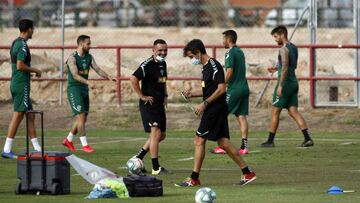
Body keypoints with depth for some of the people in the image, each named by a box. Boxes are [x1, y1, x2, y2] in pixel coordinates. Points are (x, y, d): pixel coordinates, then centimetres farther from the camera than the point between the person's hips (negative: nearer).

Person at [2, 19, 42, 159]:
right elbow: (20, 66, -22)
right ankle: (7, 150, -7)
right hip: (22, 85, -10)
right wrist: (35, 71, -10)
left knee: (30, 116, 11)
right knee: (18, 116, -7)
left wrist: (30, 72, 17)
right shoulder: (22, 45, -15)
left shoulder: (15, 43, 15)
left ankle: (37, 148, 13)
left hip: (16, 83, 10)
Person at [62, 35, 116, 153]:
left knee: (83, 118, 10)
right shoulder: (72, 58, -13)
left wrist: (108, 76, -19)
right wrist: (88, 82, -40)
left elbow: (97, 69, 0)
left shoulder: (89, 57, 10)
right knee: (81, 116, -13)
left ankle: (68, 140, 25)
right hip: (74, 89, -8)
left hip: (84, 89, 8)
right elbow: (75, 75, -25)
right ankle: (84, 145, -10)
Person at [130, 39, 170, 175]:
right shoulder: (148, 64, -16)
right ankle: (156, 168, -10)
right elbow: (133, 78, -26)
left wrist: (165, 95, 17)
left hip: (160, 104, 9)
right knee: (156, 133, -13)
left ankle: (138, 158, 24)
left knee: (162, 135, 14)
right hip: (149, 103, -9)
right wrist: (142, 96, -21)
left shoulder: (163, 64, 12)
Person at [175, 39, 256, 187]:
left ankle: (194, 179, -3)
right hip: (216, 110, 10)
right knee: (223, 142, 9)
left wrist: (204, 104, -19)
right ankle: (247, 173, 10)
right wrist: (193, 94, 12)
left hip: (215, 109, -10)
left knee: (199, 140, -6)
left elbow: (221, 88, -21)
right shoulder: (206, 67, 16)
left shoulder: (214, 66, -14)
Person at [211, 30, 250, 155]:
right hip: (244, 88, 8)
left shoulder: (230, 53, -10)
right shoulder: (240, 52, 16)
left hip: (234, 89, -8)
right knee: (241, 116, 5)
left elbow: (230, 71, -18)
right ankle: (244, 146, -1)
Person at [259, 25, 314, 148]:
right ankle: (307, 138, -6)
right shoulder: (294, 48, 15)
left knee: (275, 112, 1)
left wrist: (280, 85, -24)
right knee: (293, 111, 5)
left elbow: (285, 67, -22)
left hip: (285, 82, -8)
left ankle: (270, 141, 5)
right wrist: (277, 69, 28)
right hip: (294, 82, 8)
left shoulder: (284, 49, -13)